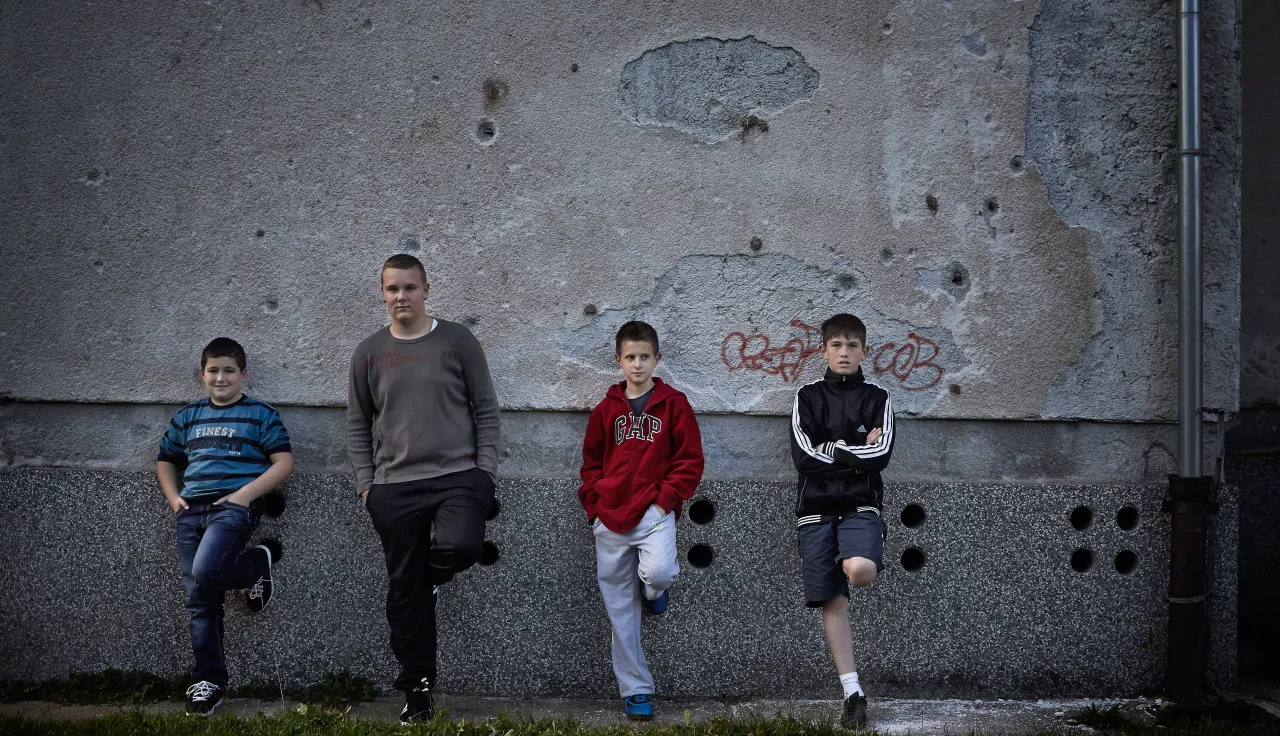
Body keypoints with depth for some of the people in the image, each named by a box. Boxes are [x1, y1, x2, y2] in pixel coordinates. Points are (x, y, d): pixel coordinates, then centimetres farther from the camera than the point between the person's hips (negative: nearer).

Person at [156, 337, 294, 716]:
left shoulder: (260, 414, 3)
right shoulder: (188, 416, 17)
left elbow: (284, 462, -3)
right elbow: (165, 460, 25)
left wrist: (246, 493, -13)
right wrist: (173, 498, 8)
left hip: (234, 506, -5)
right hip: (192, 510, 5)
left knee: (206, 572, -28)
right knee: (199, 599, 2)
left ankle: (260, 562, 3)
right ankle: (209, 681, 9)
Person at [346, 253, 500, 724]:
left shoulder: (457, 341, 2)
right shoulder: (369, 353, 8)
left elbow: (486, 409, 3)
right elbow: (357, 425, 12)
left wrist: (485, 471, -5)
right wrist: (365, 483, 2)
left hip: (458, 476, -2)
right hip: (395, 487, 2)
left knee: (460, 547, -31)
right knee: (405, 593, 5)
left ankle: (436, 569, 6)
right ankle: (417, 694, 16)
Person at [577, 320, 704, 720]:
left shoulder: (673, 403, 2)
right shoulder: (606, 408, 10)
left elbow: (690, 460, 0)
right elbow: (591, 462, 16)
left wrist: (666, 497, -10)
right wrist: (595, 504, 4)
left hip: (654, 511, -3)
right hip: (610, 519, 3)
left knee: (658, 572, -30)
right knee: (621, 611, 4)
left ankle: (654, 589, 8)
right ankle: (635, 691, 14)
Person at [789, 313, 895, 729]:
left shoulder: (877, 399, 7)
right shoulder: (808, 398, 7)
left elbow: (880, 455, -9)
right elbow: (803, 456, -7)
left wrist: (831, 450, -7)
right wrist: (855, 451, -7)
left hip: (860, 505, -1)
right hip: (816, 509, 1)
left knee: (860, 571, -31)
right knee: (832, 601, -1)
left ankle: (856, 562, 8)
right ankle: (853, 693, 5)